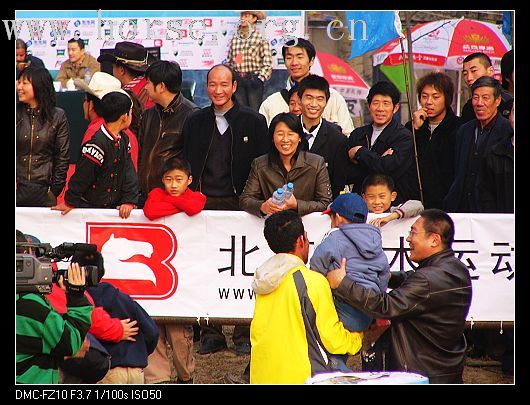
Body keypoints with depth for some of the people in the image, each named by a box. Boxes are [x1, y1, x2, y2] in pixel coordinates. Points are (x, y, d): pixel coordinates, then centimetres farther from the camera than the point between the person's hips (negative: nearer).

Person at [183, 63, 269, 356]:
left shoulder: (253, 121, 4)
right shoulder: (195, 122, 12)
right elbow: (186, 166, 15)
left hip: (239, 203, -2)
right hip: (203, 204, 2)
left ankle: (243, 334, 4)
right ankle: (211, 334, 6)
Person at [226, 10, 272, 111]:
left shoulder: (260, 38, -5)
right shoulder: (235, 38, 9)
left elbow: (267, 64, -7)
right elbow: (229, 61, 15)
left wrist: (260, 79, -15)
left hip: (253, 79, -4)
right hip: (237, 79, 4)